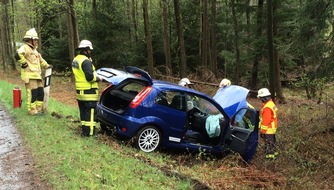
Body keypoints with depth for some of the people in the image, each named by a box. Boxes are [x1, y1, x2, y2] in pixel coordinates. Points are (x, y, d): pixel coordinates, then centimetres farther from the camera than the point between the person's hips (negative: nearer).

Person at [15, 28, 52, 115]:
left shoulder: (34, 49, 22)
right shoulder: (25, 47, -10)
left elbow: (40, 59, 36)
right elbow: (17, 55, -29)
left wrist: (47, 66, 35)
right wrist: (24, 64, -20)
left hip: (37, 75, 10)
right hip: (29, 75, -10)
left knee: (40, 92, 11)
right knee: (32, 93, -8)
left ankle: (38, 109, 22)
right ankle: (32, 110, 0)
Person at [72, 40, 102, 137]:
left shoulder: (75, 60, 13)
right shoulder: (86, 61, -18)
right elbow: (90, 77, -23)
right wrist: (98, 79, -6)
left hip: (79, 91, 9)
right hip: (89, 92, -9)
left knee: (83, 112, 16)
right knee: (91, 113, -3)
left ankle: (84, 130, 24)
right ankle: (89, 132, -1)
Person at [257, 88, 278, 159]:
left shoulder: (267, 107, -24)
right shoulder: (271, 104, 9)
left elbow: (266, 120, -24)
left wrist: (263, 130, -18)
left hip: (268, 129, -10)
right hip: (272, 128, 10)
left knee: (269, 142, -2)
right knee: (272, 141, 22)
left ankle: (270, 155, 4)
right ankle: (274, 152, 34)